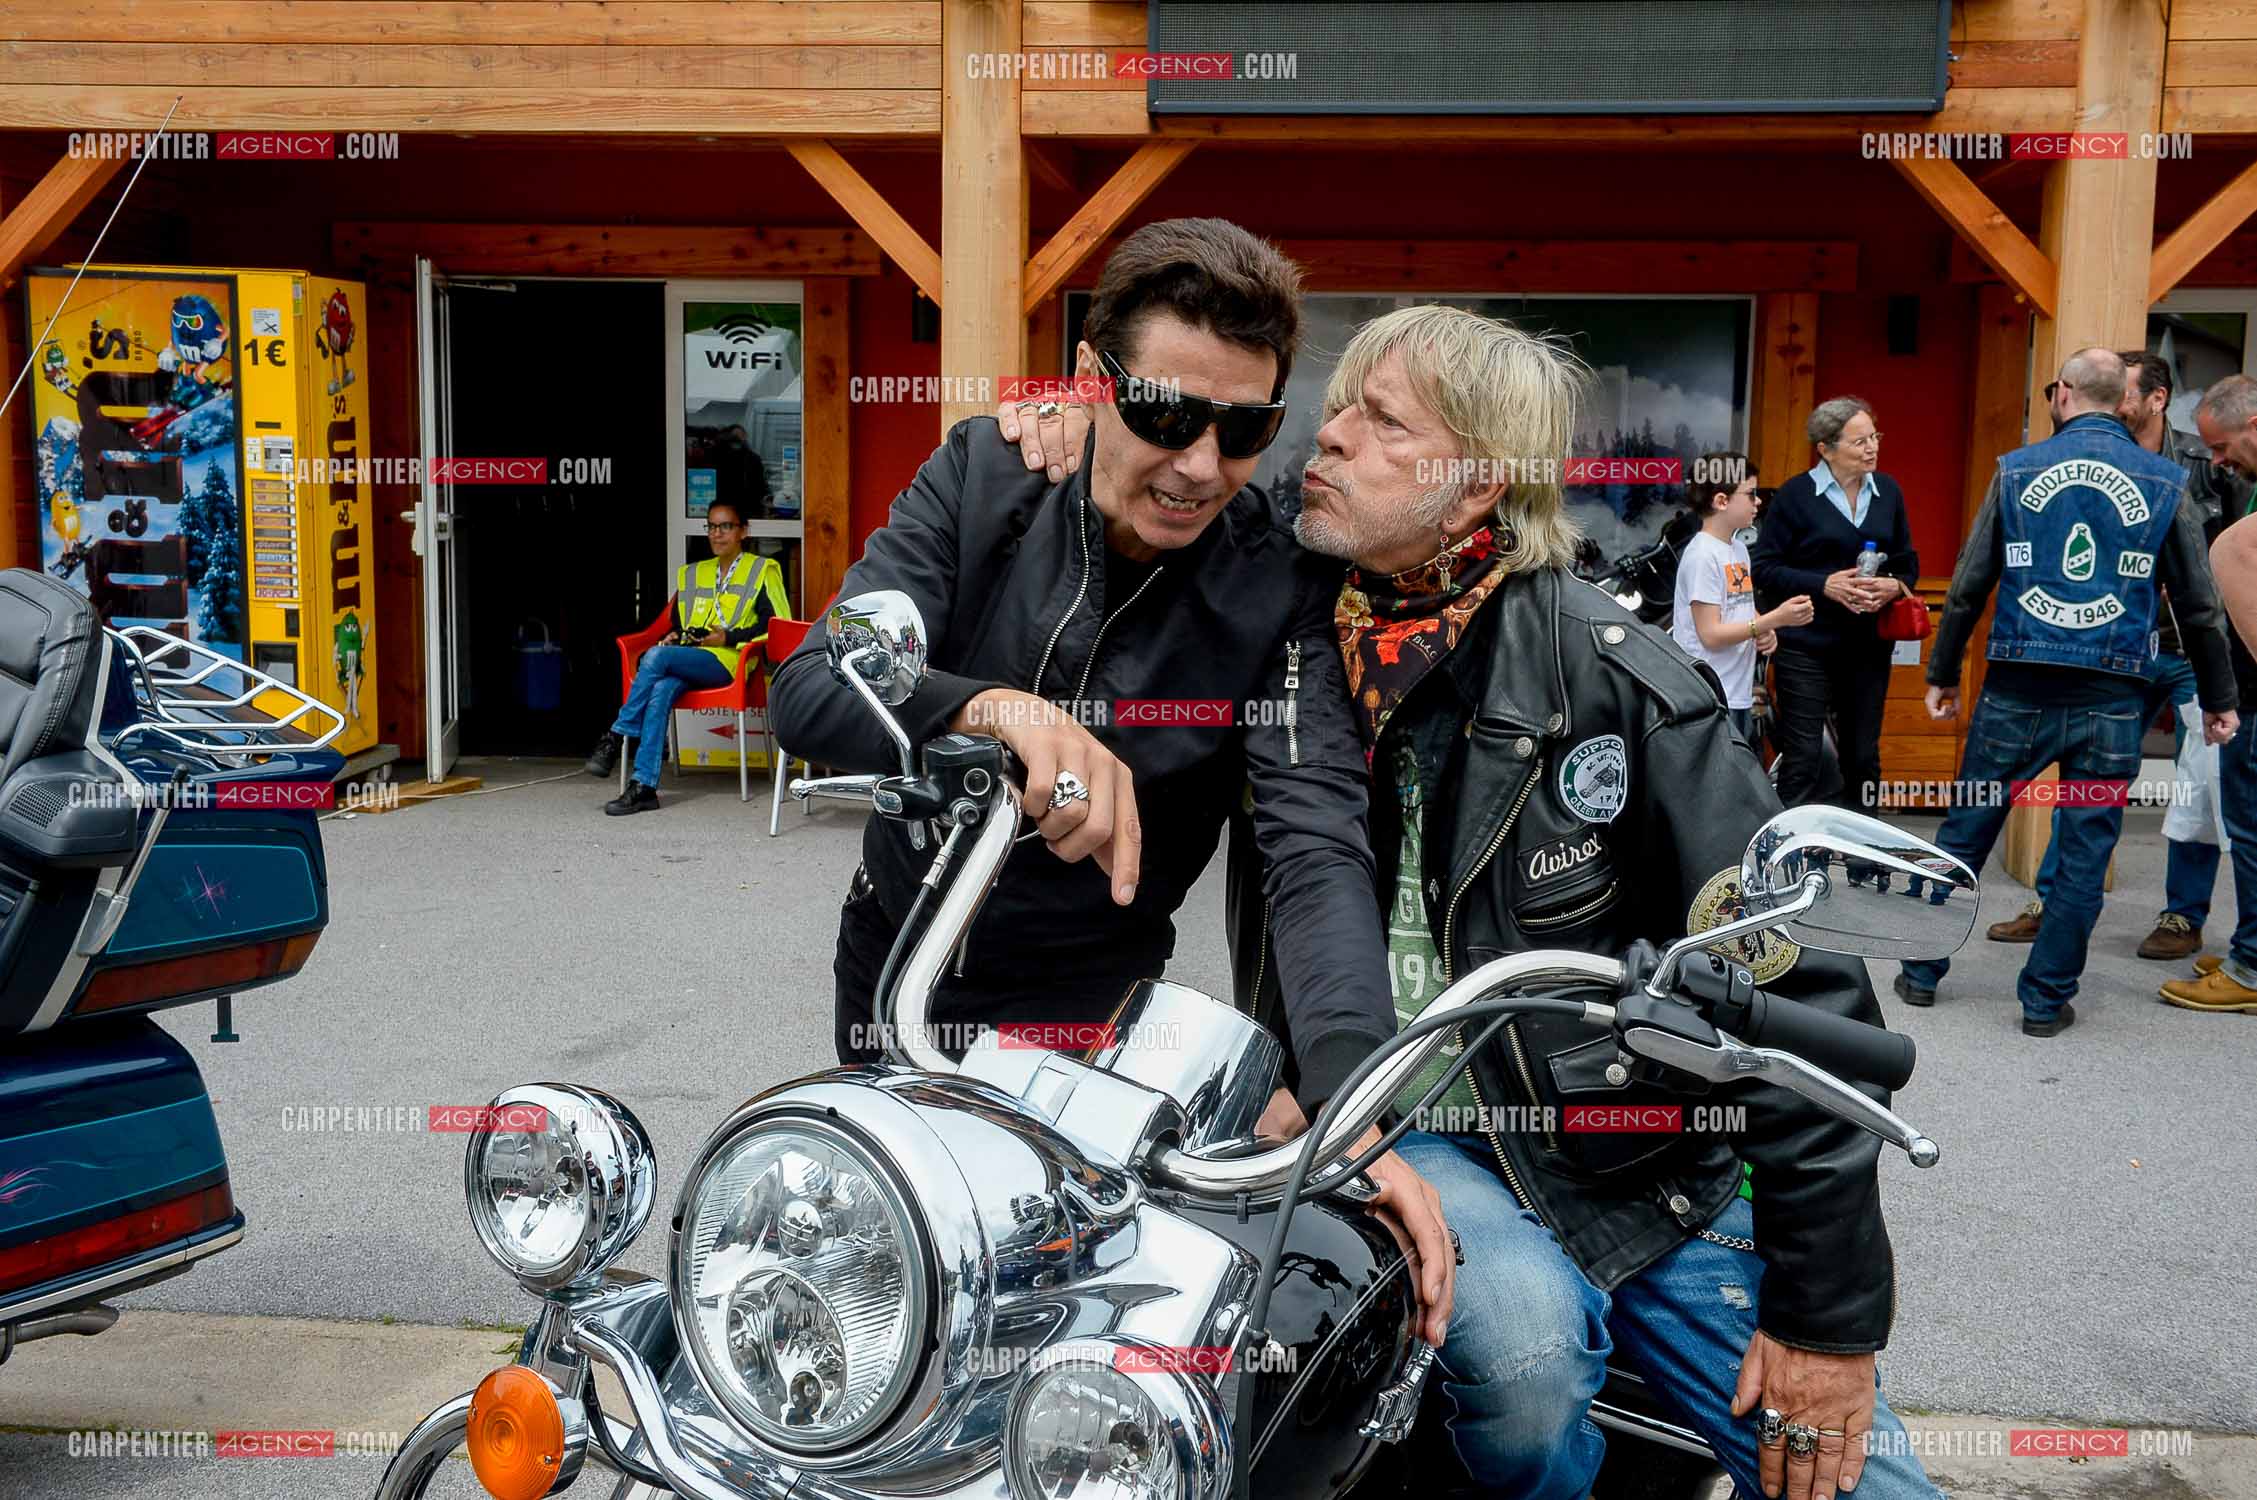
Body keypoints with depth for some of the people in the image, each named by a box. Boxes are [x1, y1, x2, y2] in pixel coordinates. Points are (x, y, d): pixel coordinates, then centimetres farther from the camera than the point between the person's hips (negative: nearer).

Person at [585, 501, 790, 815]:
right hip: (686, 660, 5)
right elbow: (677, 622, 34)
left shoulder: (763, 570, 11)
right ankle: (644, 787, -38)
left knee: (655, 656, -31)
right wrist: (677, 637, 9)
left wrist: (729, 638, -9)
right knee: (660, 691, -31)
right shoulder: (692, 573, 29)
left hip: (726, 661, -5)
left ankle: (616, 737, -23)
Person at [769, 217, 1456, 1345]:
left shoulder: (1280, 586, -19)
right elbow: (808, 694, -25)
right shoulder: (982, 476, -15)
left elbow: (1319, 844, -31)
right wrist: (997, 709, -47)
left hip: (1086, 1001, -2)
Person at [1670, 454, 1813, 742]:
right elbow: (1710, 635, -17)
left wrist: (1765, 631, -1)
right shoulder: (1702, 556, -14)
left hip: (1739, 695, 9)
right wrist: (1775, 619, -20)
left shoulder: (1738, 547, 14)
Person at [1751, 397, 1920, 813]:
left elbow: (1908, 561, 15)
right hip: (1806, 646, -4)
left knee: (1863, 757, 11)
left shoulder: (1887, 492, 9)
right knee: (1803, 758, -3)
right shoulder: (1796, 494, -5)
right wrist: (1825, 585, -18)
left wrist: (1895, 585, -8)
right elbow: (1762, 567, -7)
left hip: (1869, 646, 5)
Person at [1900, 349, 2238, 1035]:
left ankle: (1921, 972, 20)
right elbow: (2199, 605, 6)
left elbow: (1968, 585, 3)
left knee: (1964, 831, 11)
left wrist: (1942, 674, 13)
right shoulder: (2166, 483, 3)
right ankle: (2046, 999, 12)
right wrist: (2217, 699, 16)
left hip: (2017, 691, 0)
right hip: (2112, 699, 0)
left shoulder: (2016, 470, 2)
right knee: (2085, 852, 8)